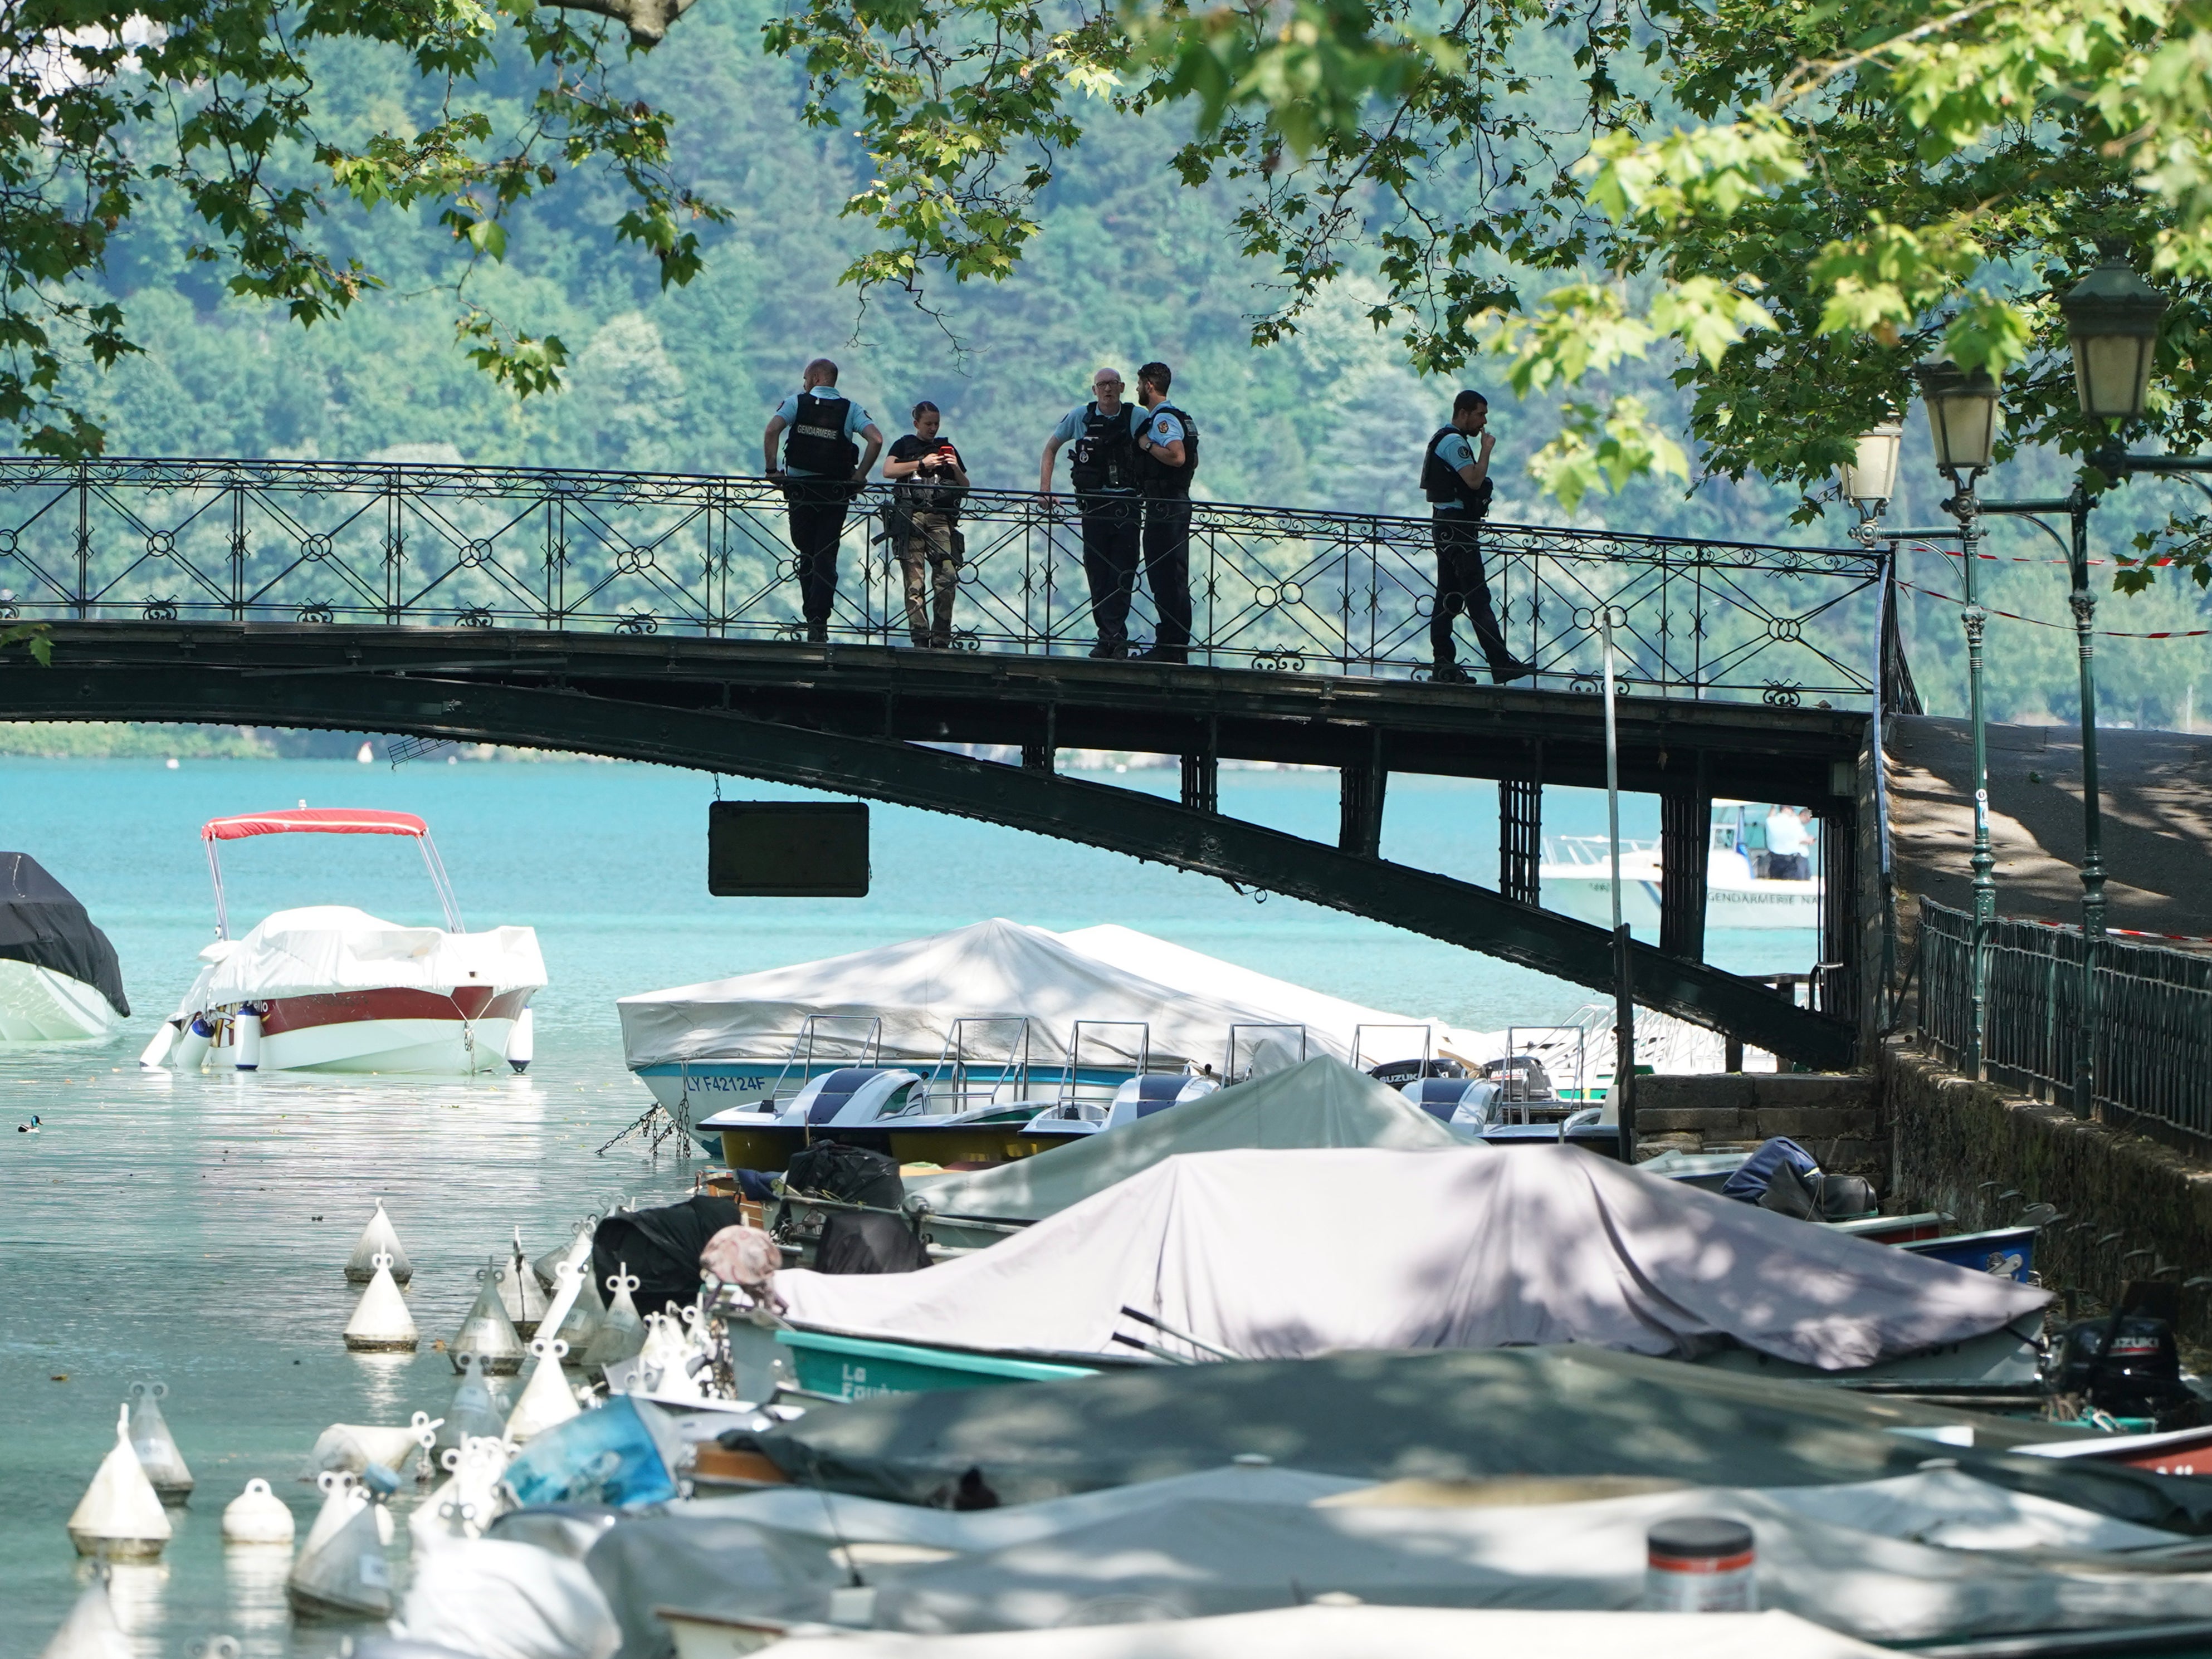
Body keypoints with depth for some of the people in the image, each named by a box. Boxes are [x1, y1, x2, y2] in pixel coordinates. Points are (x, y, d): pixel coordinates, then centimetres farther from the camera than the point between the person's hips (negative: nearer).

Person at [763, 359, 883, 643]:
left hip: (800, 488, 0)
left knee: (806, 553, 13)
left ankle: (811, 618, 14)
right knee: (826, 556, 1)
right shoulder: (851, 409, 4)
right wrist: (860, 476, -2)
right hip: (836, 490, 0)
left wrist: (771, 470, -7)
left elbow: (771, 431, -15)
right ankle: (819, 624, -9)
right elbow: (876, 440, -11)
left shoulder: (797, 402, 1)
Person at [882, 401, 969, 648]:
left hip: (941, 519, 2)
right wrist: (922, 464, -5)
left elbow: (966, 488, 23)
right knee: (915, 580, -7)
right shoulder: (904, 445, 17)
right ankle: (920, 638, -9)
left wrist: (956, 468, 3)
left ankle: (941, 639, -9)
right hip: (911, 516, -2)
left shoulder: (947, 448, 24)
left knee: (948, 577, -12)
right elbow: (888, 470, -1)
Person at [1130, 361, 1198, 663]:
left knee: (1167, 576, -10)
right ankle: (1177, 647, 14)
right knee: (1173, 577, 12)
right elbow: (1193, 461, 27)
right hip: (1177, 502, 11)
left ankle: (1170, 646, -11)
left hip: (1165, 505, -11)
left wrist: (1148, 445, -15)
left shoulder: (1163, 418, -13)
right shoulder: (1177, 417, 19)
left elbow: (1177, 456, -28)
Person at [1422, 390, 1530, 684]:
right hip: (1456, 525, -11)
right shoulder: (1454, 442, -13)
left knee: (1448, 597, 9)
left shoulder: (1444, 440, 21)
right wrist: (1486, 449, -12)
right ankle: (1501, 664, -19)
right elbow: (1474, 480, -24)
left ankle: (1443, 664, 8)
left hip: (1445, 525, 11)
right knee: (1477, 595, -14)